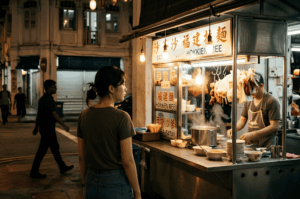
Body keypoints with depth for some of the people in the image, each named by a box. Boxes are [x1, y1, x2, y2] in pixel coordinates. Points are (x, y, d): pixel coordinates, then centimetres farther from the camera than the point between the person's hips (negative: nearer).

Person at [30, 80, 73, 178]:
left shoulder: (42, 99, 12)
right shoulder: (49, 99, -17)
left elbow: (38, 114, 16)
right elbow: (54, 114, -22)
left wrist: (36, 127, 21)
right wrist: (64, 125, -18)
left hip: (44, 128, 10)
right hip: (48, 129, -10)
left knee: (55, 148, 16)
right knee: (42, 150, -3)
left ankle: (62, 167, 27)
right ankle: (34, 172, 4)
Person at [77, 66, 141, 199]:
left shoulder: (84, 115, -1)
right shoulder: (121, 117, -17)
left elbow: (81, 156, 5)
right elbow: (127, 161, -16)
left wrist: (85, 183, 17)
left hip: (91, 183, 5)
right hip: (116, 183, -5)